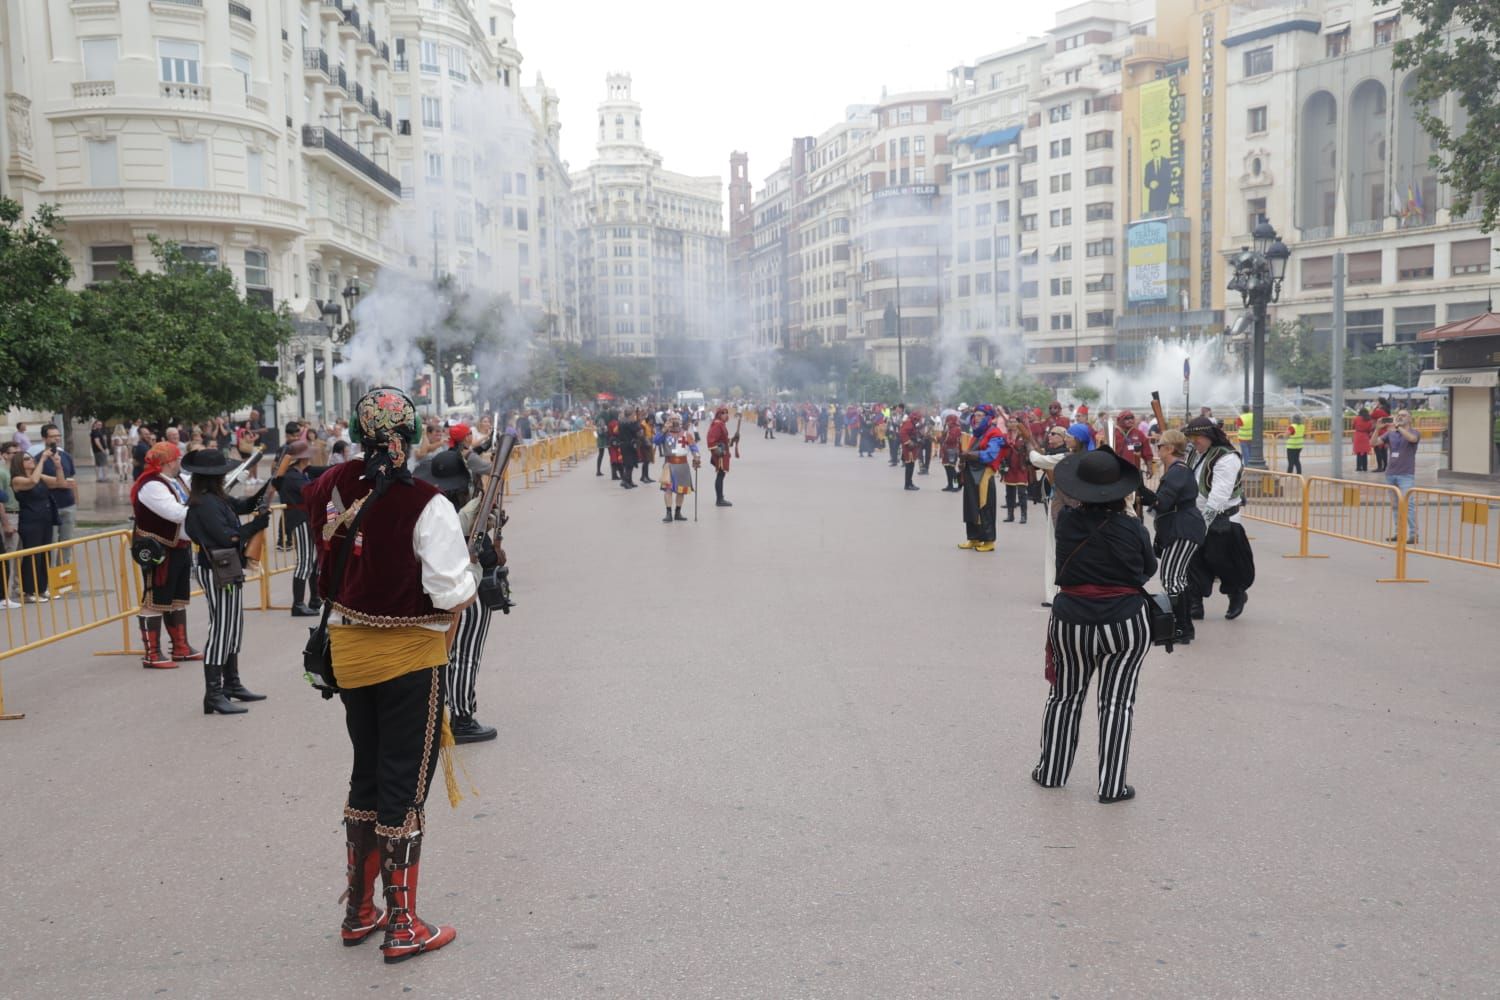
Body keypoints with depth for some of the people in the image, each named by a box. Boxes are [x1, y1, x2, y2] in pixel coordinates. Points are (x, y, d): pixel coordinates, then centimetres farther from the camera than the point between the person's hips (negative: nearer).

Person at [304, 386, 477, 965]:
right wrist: (468, 588, -1)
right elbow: (452, 593, -21)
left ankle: (358, 911, 33)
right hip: (411, 656, -5)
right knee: (404, 786, 6)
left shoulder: (331, 489, -5)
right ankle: (402, 927, 17)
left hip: (351, 652, 5)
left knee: (367, 776, 20)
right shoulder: (425, 504, -20)